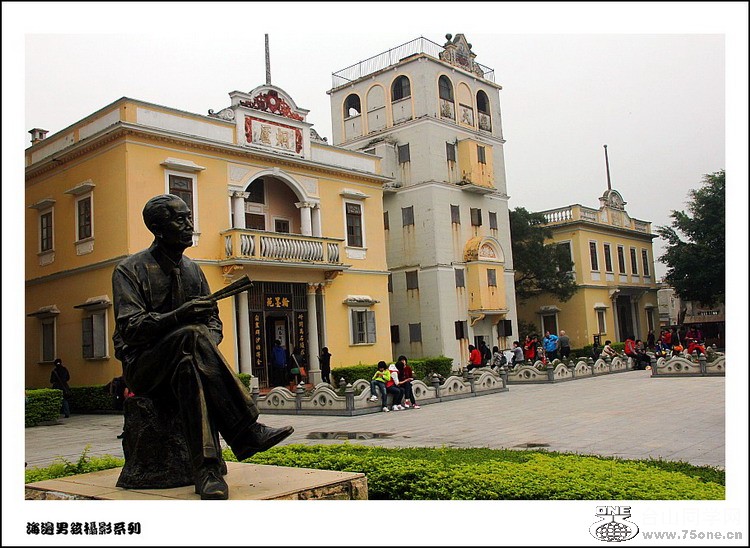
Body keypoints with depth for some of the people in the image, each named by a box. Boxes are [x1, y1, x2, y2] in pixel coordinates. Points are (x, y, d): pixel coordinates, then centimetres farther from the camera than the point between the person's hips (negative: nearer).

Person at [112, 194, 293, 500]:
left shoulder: (193, 270, 15)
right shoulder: (129, 270, -3)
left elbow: (214, 321, 12)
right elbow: (130, 329, -15)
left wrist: (208, 344, -13)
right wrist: (181, 315, -30)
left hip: (185, 360, 5)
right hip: (143, 368, -4)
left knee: (189, 369, -35)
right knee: (192, 335, -36)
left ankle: (206, 470, -45)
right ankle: (247, 432, -38)